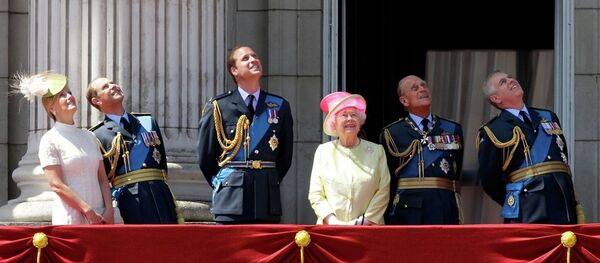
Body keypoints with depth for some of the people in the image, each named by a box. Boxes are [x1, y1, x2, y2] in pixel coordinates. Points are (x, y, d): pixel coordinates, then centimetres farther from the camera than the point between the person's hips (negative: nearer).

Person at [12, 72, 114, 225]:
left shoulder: (89, 137, 15)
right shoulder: (50, 140, -2)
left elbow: (102, 178, 12)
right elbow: (56, 185, -9)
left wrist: (109, 211, -2)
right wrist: (88, 211, -13)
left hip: (98, 217, 5)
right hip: (70, 218, -5)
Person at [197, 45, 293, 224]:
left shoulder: (280, 107, 10)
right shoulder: (218, 107, 1)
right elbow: (205, 158, 7)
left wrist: (270, 183, 13)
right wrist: (223, 185, 10)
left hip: (268, 201, 3)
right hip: (231, 201, -3)